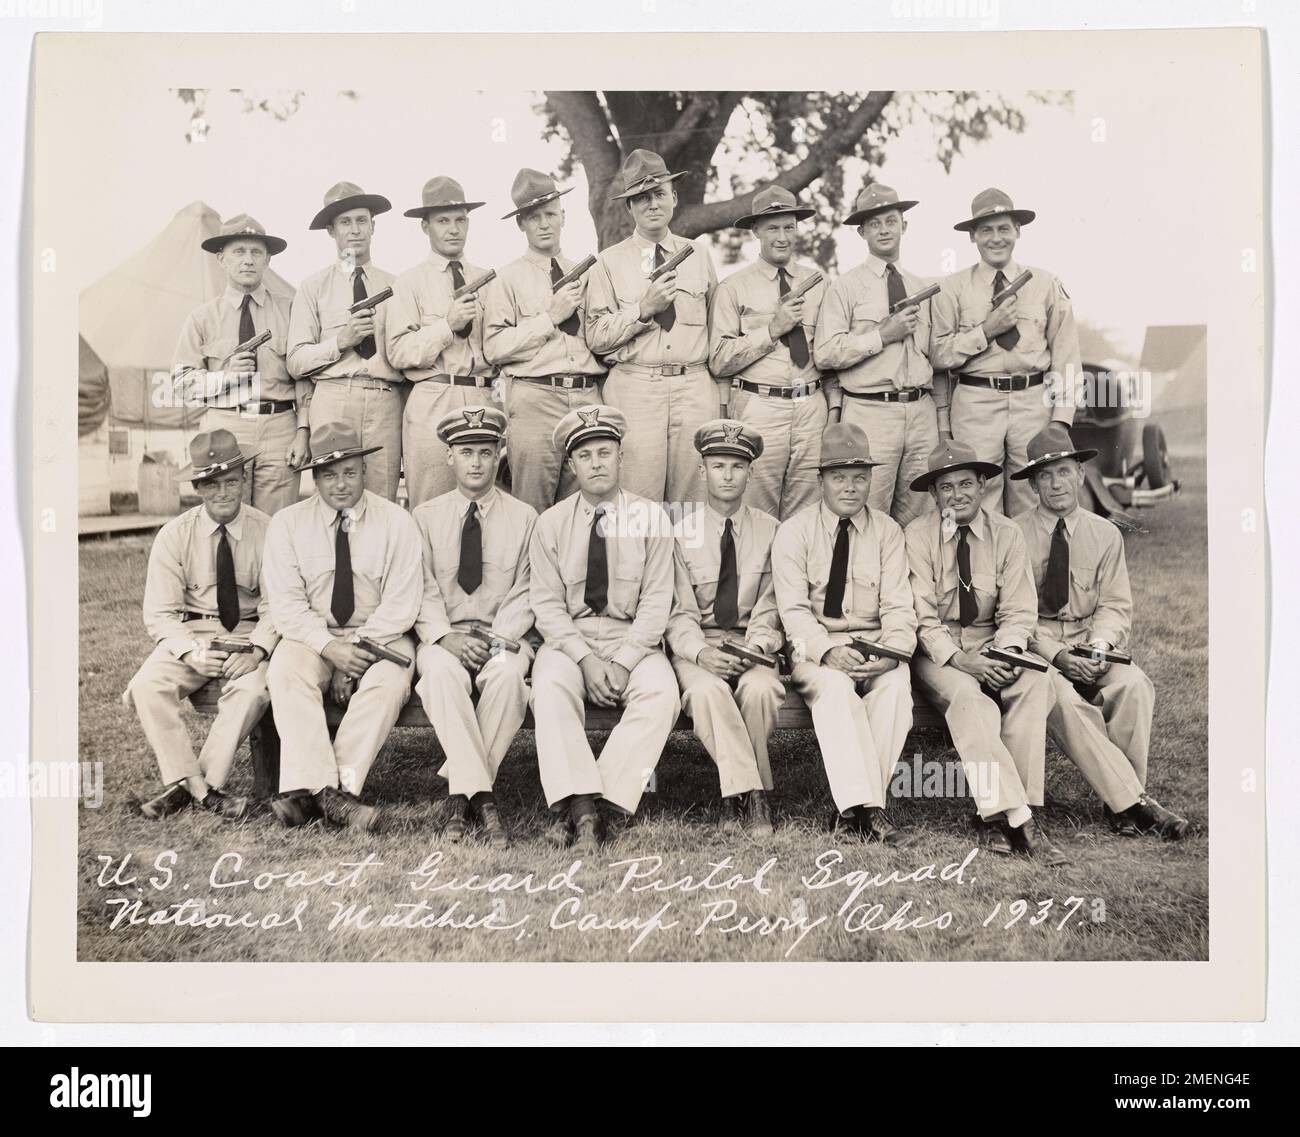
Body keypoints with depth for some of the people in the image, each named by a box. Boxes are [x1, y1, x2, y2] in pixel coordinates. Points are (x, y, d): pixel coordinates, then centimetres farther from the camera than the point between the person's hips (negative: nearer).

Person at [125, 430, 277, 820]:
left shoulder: (266, 531, -4)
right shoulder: (174, 535, -1)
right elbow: (160, 613, -2)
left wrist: (258, 649, -22)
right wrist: (192, 652, -20)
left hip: (248, 633, -1)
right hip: (190, 633, 2)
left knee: (254, 690, -32)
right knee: (147, 686, -26)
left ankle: (199, 785, -18)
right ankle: (191, 784, -17)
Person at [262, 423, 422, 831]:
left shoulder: (396, 522, -1)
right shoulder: (288, 523, 3)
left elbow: (401, 603, -6)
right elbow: (287, 603, -4)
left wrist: (359, 648, -18)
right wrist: (331, 648, -19)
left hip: (380, 635, -1)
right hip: (313, 636, 1)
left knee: (389, 682, -32)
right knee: (285, 672, -30)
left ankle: (338, 786, -32)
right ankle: (311, 785, -36)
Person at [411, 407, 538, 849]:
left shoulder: (525, 518, 10)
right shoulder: (425, 516, 11)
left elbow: (525, 592, 3)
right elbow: (423, 590, 2)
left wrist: (497, 640, -14)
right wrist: (446, 637, -17)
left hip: (503, 636, 0)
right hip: (443, 636, 0)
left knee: (508, 673, -35)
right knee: (441, 670, -35)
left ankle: (460, 789, -25)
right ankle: (480, 794, -34)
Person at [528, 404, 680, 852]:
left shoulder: (652, 518, 3)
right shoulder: (551, 523, 5)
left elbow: (656, 601, -2)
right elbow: (547, 604, 0)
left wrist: (623, 661, -16)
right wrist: (585, 659, -16)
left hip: (633, 638, 0)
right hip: (568, 638, 0)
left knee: (660, 692, -30)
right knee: (550, 684, -32)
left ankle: (588, 807, -29)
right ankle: (580, 806, -33)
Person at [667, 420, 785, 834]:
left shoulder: (768, 530, 7)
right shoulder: (682, 533, 3)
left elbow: (768, 607, 5)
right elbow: (680, 613, -1)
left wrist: (754, 648, -16)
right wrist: (702, 653, -21)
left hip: (751, 644, 1)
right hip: (696, 647, -1)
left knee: (760, 688, -33)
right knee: (707, 690, -34)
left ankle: (734, 796, -14)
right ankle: (753, 796, -25)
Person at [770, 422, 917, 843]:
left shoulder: (887, 532, 8)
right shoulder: (794, 532, 2)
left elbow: (898, 608, 0)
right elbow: (793, 609, -8)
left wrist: (891, 654, -21)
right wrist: (828, 652, -27)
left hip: (873, 646, 2)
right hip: (814, 648, -2)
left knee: (897, 684, -30)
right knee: (834, 685, -34)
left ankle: (855, 806, -26)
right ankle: (866, 809, -36)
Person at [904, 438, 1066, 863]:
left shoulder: (1006, 534, 2)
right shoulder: (917, 536, -6)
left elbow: (1019, 612, -1)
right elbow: (922, 617, -9)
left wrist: (1006, 654, -21)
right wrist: (960, 659, -24)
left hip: (991, 643, 3)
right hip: (936, 649, -3)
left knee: (1035, 684, -28)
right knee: (965, 695, -34)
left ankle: (998, 814, -28)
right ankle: (1018, 819, -35)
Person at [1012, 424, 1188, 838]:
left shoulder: (1105, 534, 8)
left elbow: (1115, 606, 6)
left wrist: (1099, 648, -15)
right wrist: (1056, 655, -18)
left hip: (1091, 643, 3)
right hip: (1034, 645, -3)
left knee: (1134, 685, -28)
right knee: (1063, 699, -32)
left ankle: (1121, 800, -21)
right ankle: (1133, 802, -28)